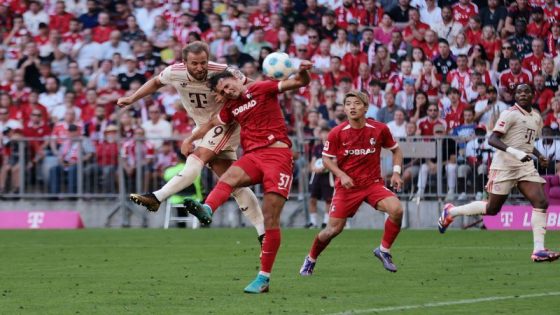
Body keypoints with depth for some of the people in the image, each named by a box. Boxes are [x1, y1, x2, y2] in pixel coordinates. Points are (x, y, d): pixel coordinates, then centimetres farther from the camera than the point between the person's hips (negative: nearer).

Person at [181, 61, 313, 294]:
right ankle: (206, 210, -62)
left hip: (277, 154, -5)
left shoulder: (261, 89, 3)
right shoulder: (230, 108, 20)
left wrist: (303, 72, -25)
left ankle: (264, 277, -4)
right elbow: (212, 124, 38)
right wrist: (190, 139, 38)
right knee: (230, 176, -32)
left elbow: (299, 83, -4)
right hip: (253, 155, 5)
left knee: (271, 220, -8)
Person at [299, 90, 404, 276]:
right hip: (346, 185, -1)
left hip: (373, 184, 1)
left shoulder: (379, 129, -6)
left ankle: (384, 250, -3)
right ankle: (311, 260, 24)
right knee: (334, 229, -5)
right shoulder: (337, 133, -8)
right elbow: (327, 158, 2)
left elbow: (396, 150, 10)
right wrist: (342, 175, -14)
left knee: (396, 209, -25)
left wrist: (396, 172, -4)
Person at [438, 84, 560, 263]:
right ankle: (451, 212, 22)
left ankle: (539, 250, -10)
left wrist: (539, 156, 12)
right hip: (505, 166, -7)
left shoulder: (536, 118, 15)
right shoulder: (510, 114, -11)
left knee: (541, 203, -11)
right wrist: (515, 152, -29)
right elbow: (492, 140, -18)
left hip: (526, 167, 7)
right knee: (492, 209, 0)